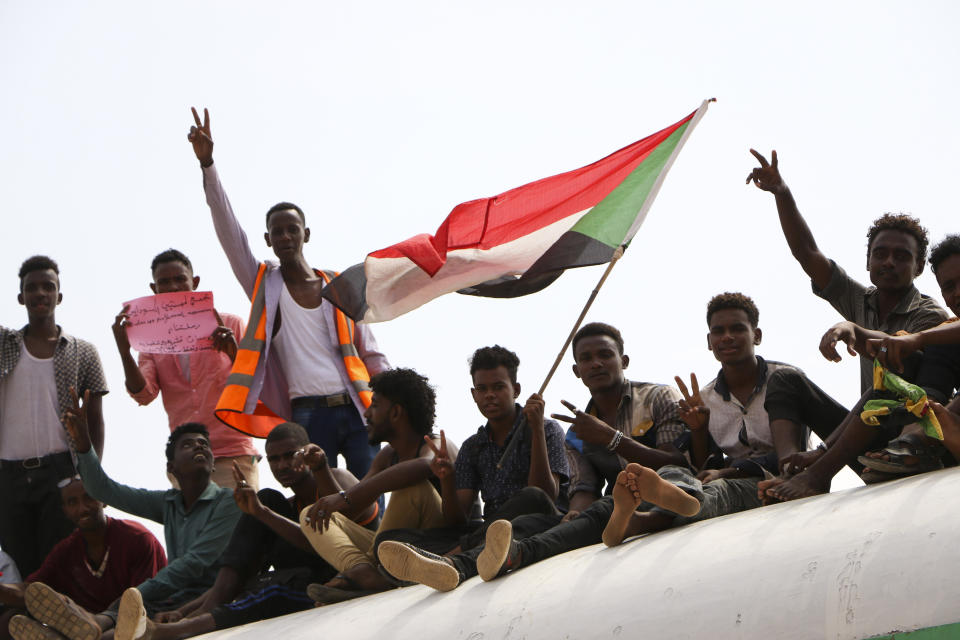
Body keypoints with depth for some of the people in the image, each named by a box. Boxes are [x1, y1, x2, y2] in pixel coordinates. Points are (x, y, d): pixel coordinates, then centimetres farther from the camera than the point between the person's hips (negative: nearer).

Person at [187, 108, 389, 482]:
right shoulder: (263, 284, 11)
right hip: (309, 415, -1)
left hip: (356, 410, 1)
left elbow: (371, 355, 15)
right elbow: (228, 230, 1)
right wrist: (207, 164, -9)